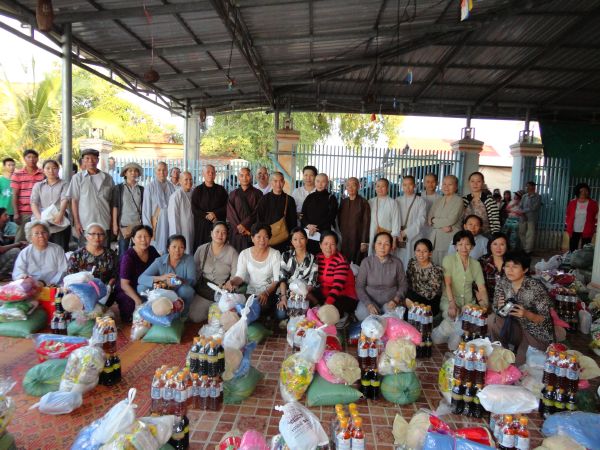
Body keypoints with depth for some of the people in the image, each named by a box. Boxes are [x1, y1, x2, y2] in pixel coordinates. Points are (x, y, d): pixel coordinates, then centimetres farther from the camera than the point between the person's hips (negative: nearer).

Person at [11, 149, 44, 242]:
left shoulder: (43, 174, 4)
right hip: (23, 213, 0)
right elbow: (14, 195, 3)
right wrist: (16, 213, -4)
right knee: (20, 240, 4)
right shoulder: (17, 174, 3)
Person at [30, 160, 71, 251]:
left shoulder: (64, 184, 9)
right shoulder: (38, 186, 16)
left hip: (60, 225, -2)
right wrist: (39, 218, -14)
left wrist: (60, 214, -26)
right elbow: (34, 203, 6)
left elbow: (65, 200, -7)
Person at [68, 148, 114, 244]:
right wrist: (76, 222, -3)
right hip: (84, 224, -1)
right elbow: (74, 201, 3)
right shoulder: (78, 178, 4)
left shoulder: (107, 178, 7)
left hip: (104, 223, 1)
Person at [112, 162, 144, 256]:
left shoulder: (141, 189, 10)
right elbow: (115, 207, 0)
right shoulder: (118, 188, 3)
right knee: (123, 252, 2)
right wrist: (115, 224, -5)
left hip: (138, 224, 2)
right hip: (124, 224, -2)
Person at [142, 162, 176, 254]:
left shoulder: (171, 187, 6)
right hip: (156, 223, -3)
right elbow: (146, 209, -2)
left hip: (170, 223, 3)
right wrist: (148, 228, -7)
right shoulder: (150, 187, -2)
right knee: (157, 250, -3)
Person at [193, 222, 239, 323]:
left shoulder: (232, 252, -6)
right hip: (202, 291, 3)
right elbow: (195, 271, 6)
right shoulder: (201, 249, 4)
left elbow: (235, 276, -8)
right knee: (194, 317, -5)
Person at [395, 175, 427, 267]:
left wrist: (406, 232, -10)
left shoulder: (420, 201, 1)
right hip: (399, 238, 3)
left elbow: (421, 220, -7)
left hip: (414, 237, -3)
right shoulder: (397, 200, 11)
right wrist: (397, 233, -7)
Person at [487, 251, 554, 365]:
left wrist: (526, 314, -35)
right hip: (515, 326, 5)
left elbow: (545, 319, -16)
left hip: (537, 335, -5)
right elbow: (495, 309, -2)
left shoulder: (535, 287, -21)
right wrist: (499, 308, -26)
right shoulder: (502, 282, -8)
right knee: (491, 319, -20)